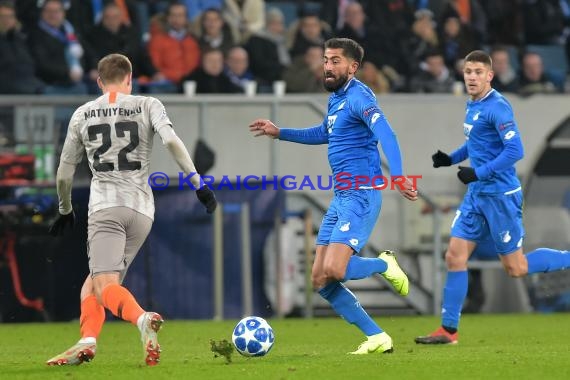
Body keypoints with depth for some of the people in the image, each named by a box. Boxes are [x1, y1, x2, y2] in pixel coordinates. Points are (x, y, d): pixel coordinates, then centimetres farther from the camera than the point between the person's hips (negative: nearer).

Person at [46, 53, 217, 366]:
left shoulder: (83, 114, 12)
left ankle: (142, 318, -44)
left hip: (104, 207, -2)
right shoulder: (147, 105, 9)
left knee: (104, 285, -14)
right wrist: (197, 184, -6)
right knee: (93, 282, 15)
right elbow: (171, 141, -9)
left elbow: (64, 174, 16)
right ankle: (87, 340, -5)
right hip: (142, 209, 2)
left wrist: (65, 211, 32)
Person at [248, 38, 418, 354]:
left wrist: (398, 176, -42)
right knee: (320, 280, 4)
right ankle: (377, 338, 10)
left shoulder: (358, 96, -13)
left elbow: (386, 135, -28)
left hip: (360, 196, -10)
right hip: (340, 197, 10)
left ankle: (385, 264, 8)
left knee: (334, 271, -22)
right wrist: (279, 133, 35)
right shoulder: (336, 98, 16)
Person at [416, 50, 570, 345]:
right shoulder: (472, 105, 11)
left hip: (500, 195, -8)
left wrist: (479, 173, -24)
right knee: (455, 256, 2)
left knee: (516, 268, 0)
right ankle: (448, 329, 6)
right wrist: (451, 158, 12)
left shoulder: (497, 107, -17)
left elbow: (515, 150, -24)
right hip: (477, 195, 8)